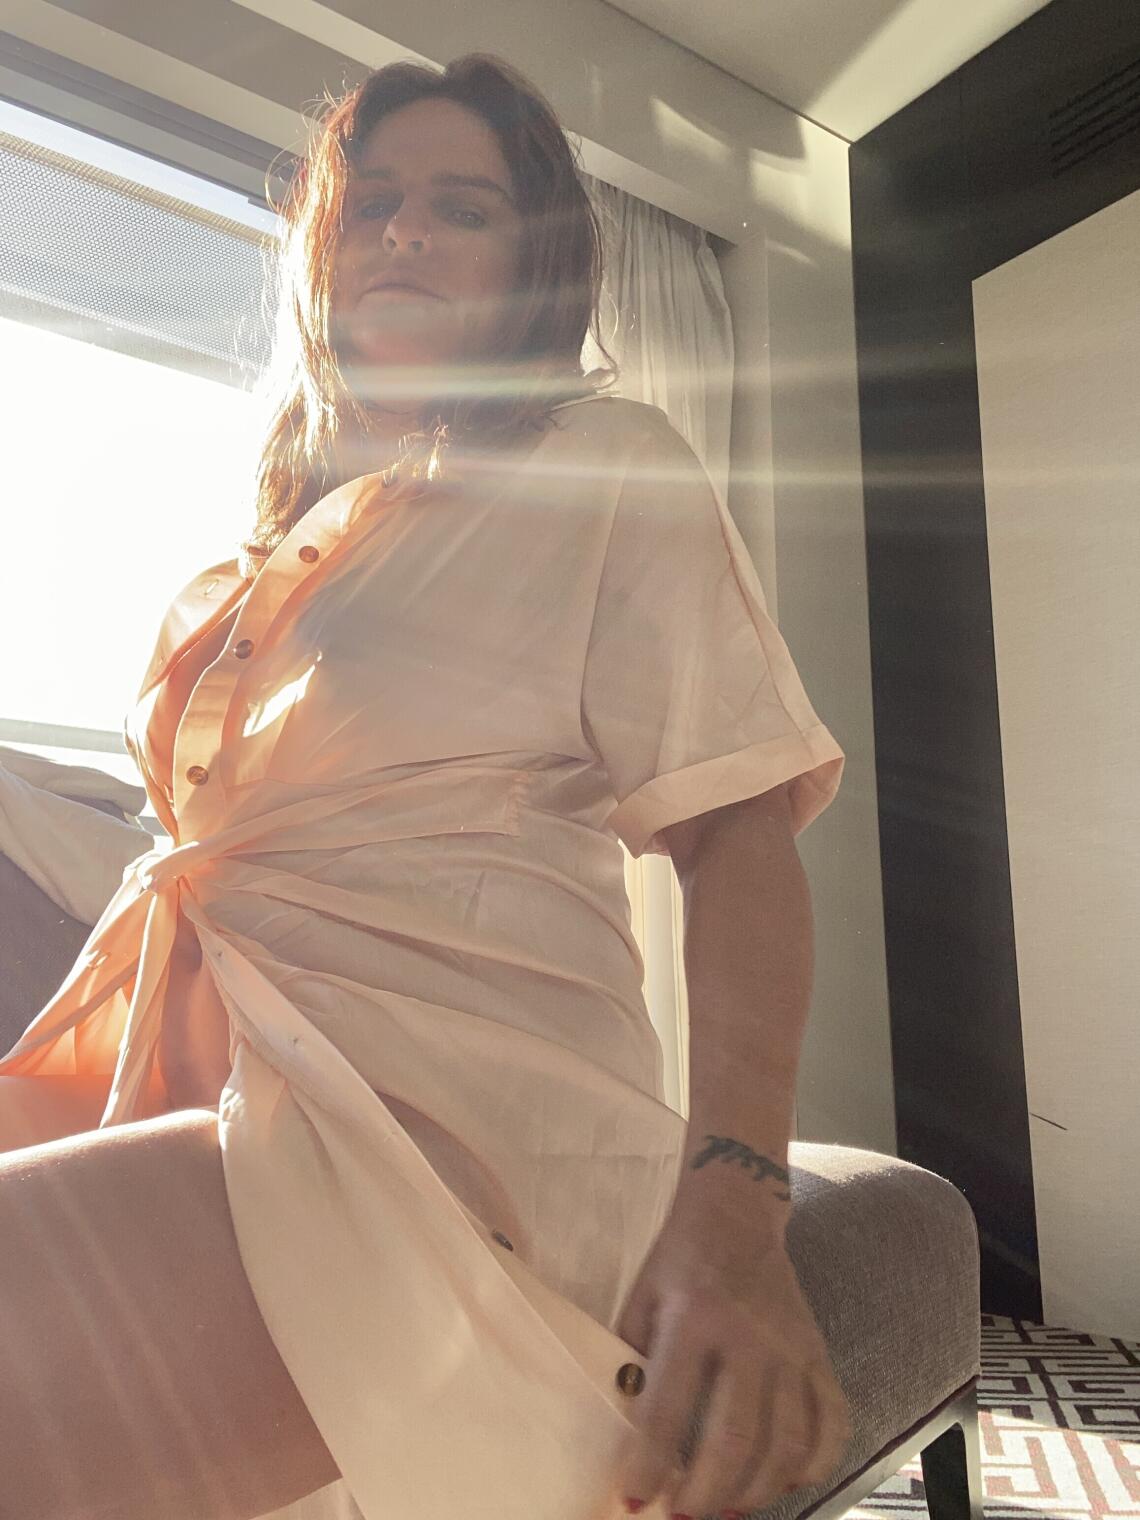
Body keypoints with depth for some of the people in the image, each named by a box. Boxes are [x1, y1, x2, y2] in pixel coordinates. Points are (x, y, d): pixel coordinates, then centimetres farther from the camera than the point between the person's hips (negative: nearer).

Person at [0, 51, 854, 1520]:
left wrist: (732, 1204, -18)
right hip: (203, 1068, 7)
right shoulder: (288, 519, 25)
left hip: (451, 1107, -6)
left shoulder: (606, 462, 6)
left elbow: (737, 831, -4)